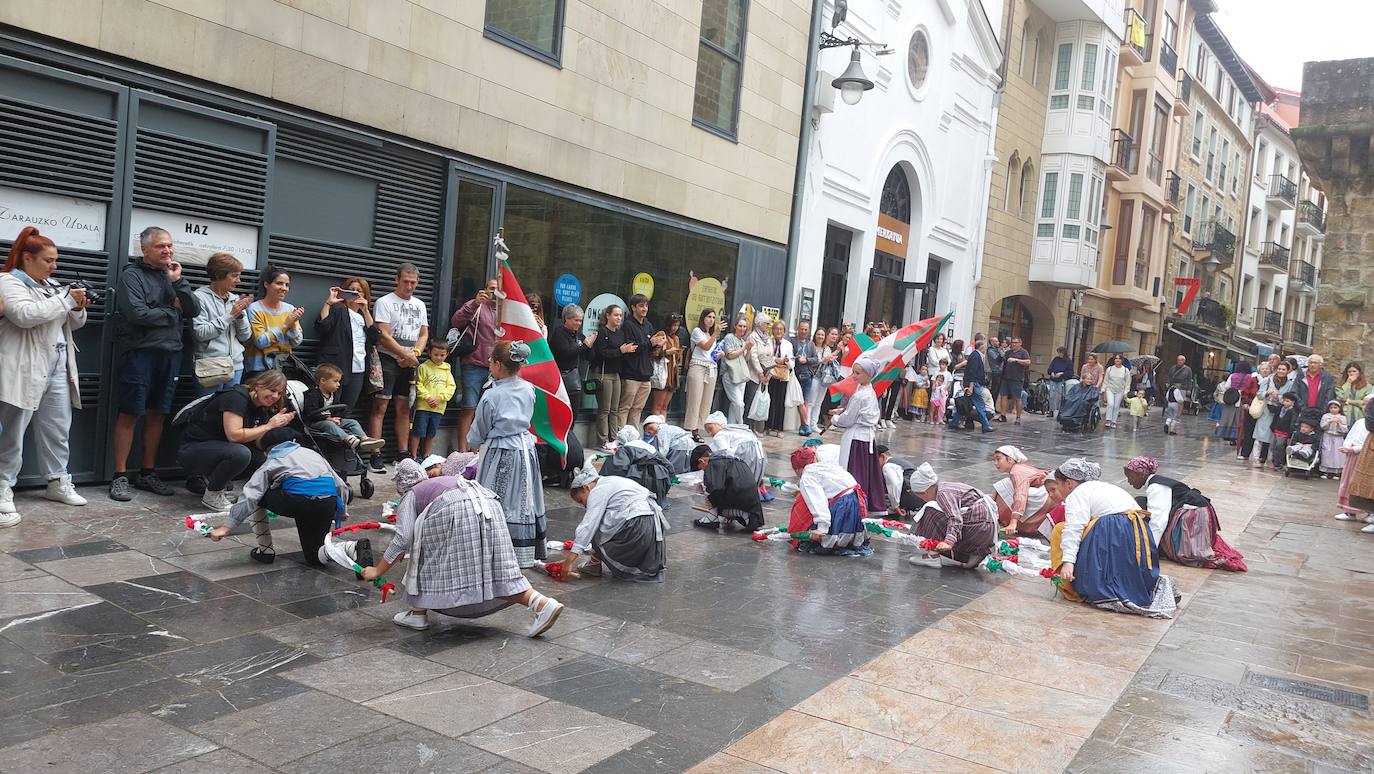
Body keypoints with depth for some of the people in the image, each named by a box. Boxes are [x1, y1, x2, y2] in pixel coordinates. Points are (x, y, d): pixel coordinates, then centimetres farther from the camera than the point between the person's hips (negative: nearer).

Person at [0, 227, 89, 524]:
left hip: (58, 368, 8)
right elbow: (25, 315, -21)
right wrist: (66, 300, -17)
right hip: (25, 371, -7)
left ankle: (58, 482, 19)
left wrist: (78, 308, 1)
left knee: (58, 430, 11)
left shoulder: (52, 286, 19)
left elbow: (73, 324, 22)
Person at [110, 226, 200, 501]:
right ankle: (120, 476, 4)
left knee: (157, 415, 10)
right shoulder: (133, 275, -3)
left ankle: (148, 473, 19)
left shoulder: (174, 275, 14)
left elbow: (194, 311, 4)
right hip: (139, 352, -5)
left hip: (169, 354, 6)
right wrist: (173, 312, -3)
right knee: (130, 414, -2)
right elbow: (138, 314, -16)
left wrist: (177, 281, -5)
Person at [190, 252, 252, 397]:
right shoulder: (200, 297, -4)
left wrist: (241, 314, -6)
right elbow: (200, 333, -15)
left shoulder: (235, 299, 10)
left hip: (235, 366, 5)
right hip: (209, 366, -5)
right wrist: (230, 315, -11)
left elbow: (245, 336, 10)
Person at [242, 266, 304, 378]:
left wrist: (293, 324, -14)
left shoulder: (290, 309, 6)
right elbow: (261, 342, -14)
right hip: (259, 367, -4)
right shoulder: (255, 309, -6)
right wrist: (285, 325, -16)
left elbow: (296, 343, 3)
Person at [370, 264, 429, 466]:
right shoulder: (385, 302, -4)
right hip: (387, 359, -6)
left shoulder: (420, 305, 16)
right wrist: (406, 355, -11)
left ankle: (403, 454, 13)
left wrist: (415, 354, -5)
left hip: (409, 363, 6)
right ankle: (375, 456, -9)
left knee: (404, 408, 9)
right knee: (380, 407, -8)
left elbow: (424, 334, 14)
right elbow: (383, 335, -11)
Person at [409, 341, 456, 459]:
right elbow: (418, 385, -7)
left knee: (431, 433, 12)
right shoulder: (423, 367, -3)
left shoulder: (447, 370, 9)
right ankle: (413, 456, 6)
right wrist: (428, 397, -17)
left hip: (439, 408, 4)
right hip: (423, 406, -4)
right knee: (418, 431, -2)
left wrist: (440, 398, -9)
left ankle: (425, 455, 23)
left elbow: (451, 386, 5)